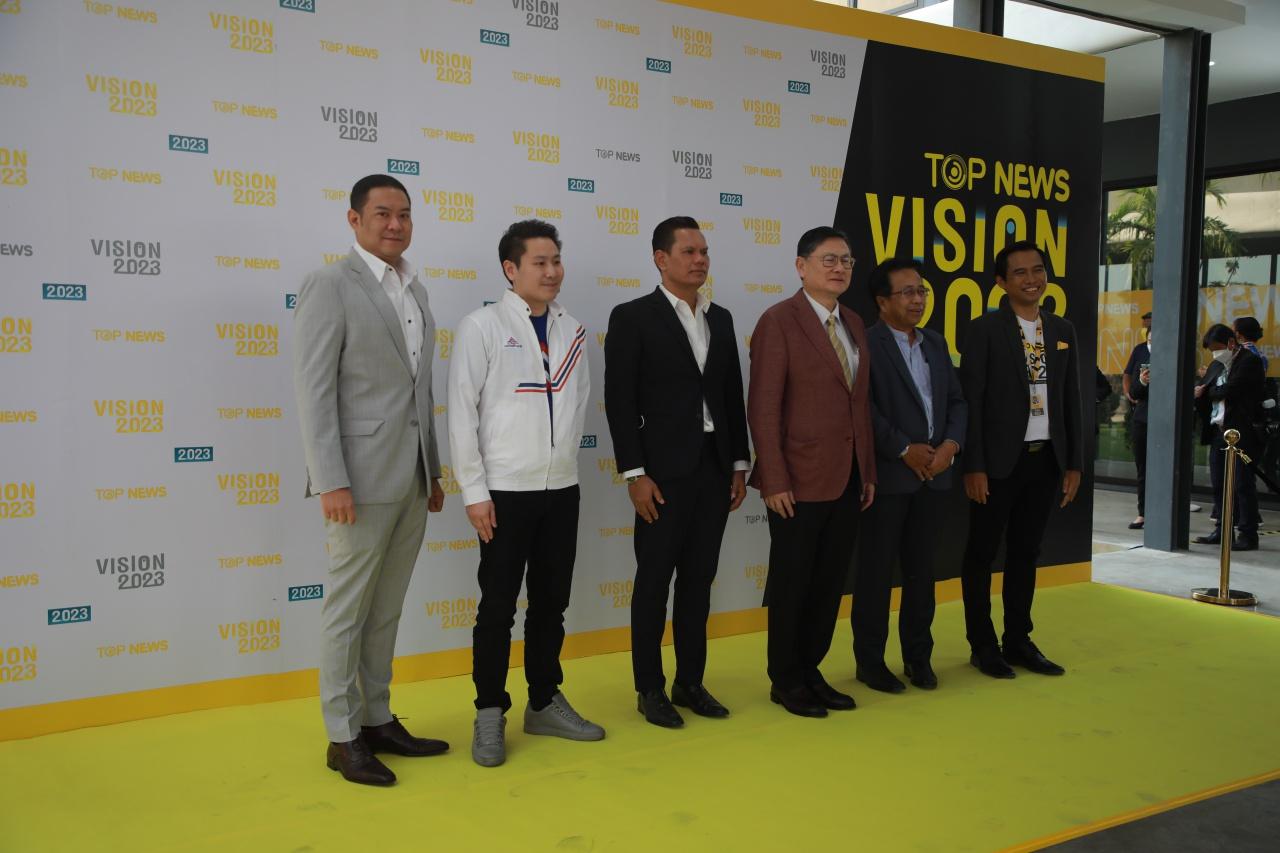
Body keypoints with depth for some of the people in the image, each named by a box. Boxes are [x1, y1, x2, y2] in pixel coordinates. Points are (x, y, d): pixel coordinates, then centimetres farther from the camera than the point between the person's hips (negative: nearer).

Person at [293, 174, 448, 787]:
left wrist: (433, 471, 16)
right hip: (362, 477, -7)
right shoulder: (330, 286, -8)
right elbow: (313, 390, -13)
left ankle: (378, 720, 26)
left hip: (411, 480, 7)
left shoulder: (415, 292, 14)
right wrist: (332, 482, -18)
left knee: (386, 610, 14)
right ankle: (343, 737, 14)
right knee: (348, 610, 3)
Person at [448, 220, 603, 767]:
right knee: (498, 608, 3)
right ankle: (489, 715, 15)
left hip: (562, 488, 5)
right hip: (505, 491, -5)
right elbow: (462, 412, -8)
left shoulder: (573, 332, 8)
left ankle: (545, 703, 27)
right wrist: (475, 491, -11)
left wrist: (564, 455, 6)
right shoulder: (482, 327, -6)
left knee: (552, 603, 13)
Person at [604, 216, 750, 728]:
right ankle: (650, 689, 14)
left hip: (714, 468, 6)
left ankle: (690, 681, 22)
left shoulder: (721, 319, 13)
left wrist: (739, 464, 9)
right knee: (654, 581, 3)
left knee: (699, 580, 11)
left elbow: (733, 396, 14)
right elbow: (620, 401, -9)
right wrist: (635, 474, -14)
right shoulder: (632, 317, -5)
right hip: (664, 471, -5)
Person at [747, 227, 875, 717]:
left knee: (830, 582, 13)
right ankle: (785, 681, 21)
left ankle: (810, 670, 27)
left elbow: (861, 403, 14)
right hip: (800, 480, -6)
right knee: (793, 583, 6)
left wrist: (868, 471, 10)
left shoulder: (853, 324, 12)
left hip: (848, 479, 7)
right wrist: (774, 481, -17)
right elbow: (763, 408, -14)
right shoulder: (779, 321, -10)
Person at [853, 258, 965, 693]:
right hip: (887, 476, -6)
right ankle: (870, 660, 13)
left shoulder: (935, 343, 15)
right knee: (876, 569, 3)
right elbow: (863, 408, -15)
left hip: (933, 474, 6)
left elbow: (956, 401, 14)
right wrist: (904, 450, -14)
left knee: (922, 568, 12)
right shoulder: (865, 344, -7)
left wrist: (950, 444, -3)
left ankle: (918, 656, 24)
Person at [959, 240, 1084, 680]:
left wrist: (1074, 462, 7)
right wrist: (974, 466, -14)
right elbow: (971, 401, -9)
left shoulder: (1062, 330, 10)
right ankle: (983, 645, 17)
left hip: (1046, 460, 5)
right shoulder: (985, 329, -6)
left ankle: (1018, 640, 23)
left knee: (1026, 553, 13)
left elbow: (1072, 401, 11)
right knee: (982, 553, 5)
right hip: (999, 461, -5)